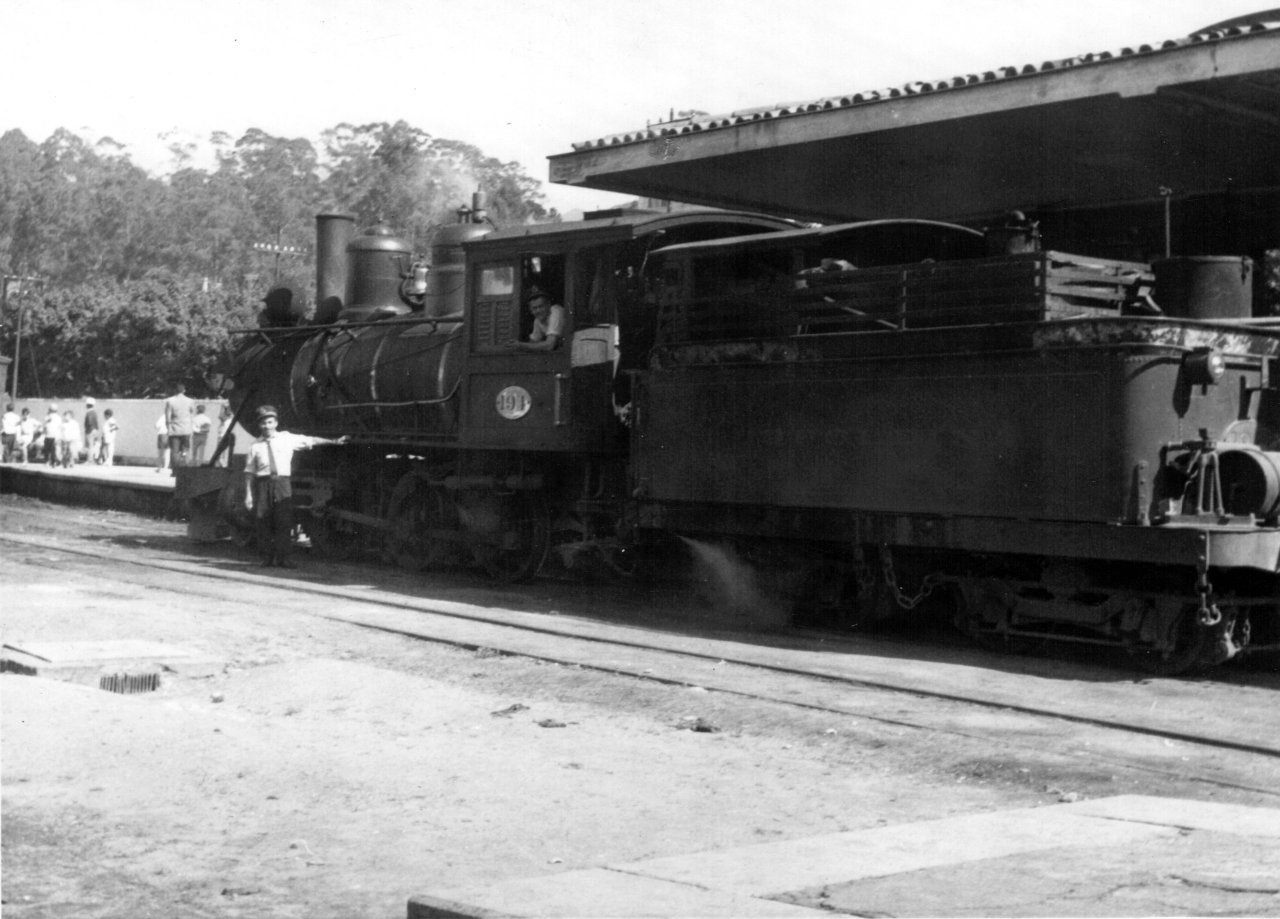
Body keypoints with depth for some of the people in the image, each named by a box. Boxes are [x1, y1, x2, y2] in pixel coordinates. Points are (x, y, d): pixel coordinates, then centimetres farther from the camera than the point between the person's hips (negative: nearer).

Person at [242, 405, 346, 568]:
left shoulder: (287, 439, 8)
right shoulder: (255, 446, 6)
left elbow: (312, 441, 9)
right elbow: (249, 472, 7)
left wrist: (335, 441, 6)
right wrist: (248, 495, 1)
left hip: (282, 483, 0)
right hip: (263, 483, 0)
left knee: (284, 521, -6)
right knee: (264, 523, 1)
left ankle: (282, 558, -2)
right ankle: (267, 558, 11)